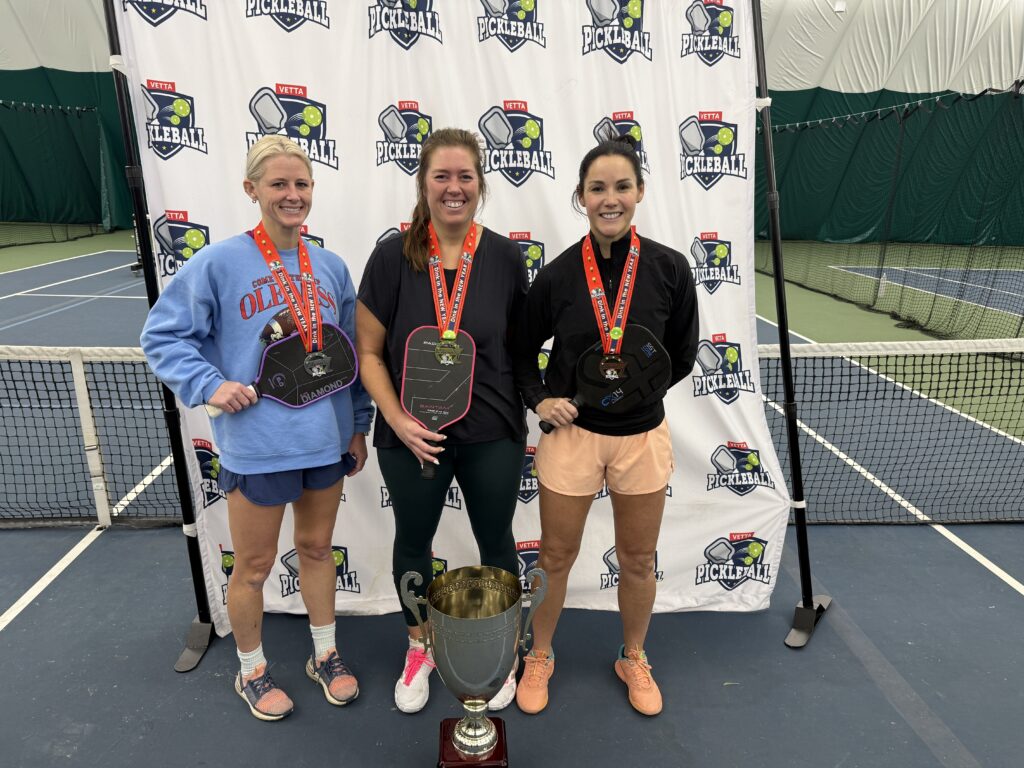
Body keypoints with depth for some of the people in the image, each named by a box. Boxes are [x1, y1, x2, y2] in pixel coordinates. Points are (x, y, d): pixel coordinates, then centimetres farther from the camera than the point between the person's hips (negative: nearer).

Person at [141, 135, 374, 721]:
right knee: (255, 565, 12)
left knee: (317, 548, 19)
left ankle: (326, 655, 39)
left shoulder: (331, 267, 3)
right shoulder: (220, 263, -10)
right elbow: (163, 335, -3)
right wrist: (210, 385, -17)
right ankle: (252, 671, 36)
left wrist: (359, 426, 11)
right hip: (256, 445, -4)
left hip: (328, 439, 4)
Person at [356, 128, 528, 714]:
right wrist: (398, 420, -15)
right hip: (412, 436, 0)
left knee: (496, 541, 16)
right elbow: (369, 352, -5)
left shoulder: (505, 257, -6)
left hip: (493, 435, 1)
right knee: (413, 540, 18)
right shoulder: (393, 256, -9)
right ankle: (419, 648, 45)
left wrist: (529, 406, -1)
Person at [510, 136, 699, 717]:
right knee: (557, 557, 13)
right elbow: (524, 351, 5)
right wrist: (541, 399, -10)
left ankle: (634, 659, 43)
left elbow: (683, 354, 3)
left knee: (638, 561, 16)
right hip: (571, 433, 0)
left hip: (643, 435, 1)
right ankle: (540, 657, 40)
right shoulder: (557, 275, -8)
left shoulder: (669, 268, -8)